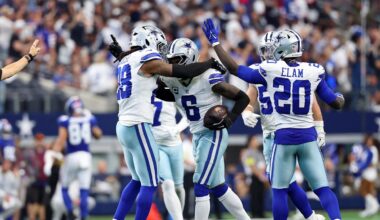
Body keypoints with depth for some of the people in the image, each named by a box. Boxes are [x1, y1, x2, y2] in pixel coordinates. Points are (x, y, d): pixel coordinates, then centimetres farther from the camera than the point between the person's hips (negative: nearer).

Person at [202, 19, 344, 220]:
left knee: (279, 190, 10)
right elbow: (336, 103, 7)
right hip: (307, 136, 1)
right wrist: (341, 98, 33)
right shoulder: (313, 72, -2)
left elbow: (234, 68, 4)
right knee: (322, 188, 2)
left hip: (284, 137, -1)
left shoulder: (270, 70, -5)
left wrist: (214, 42, 14)